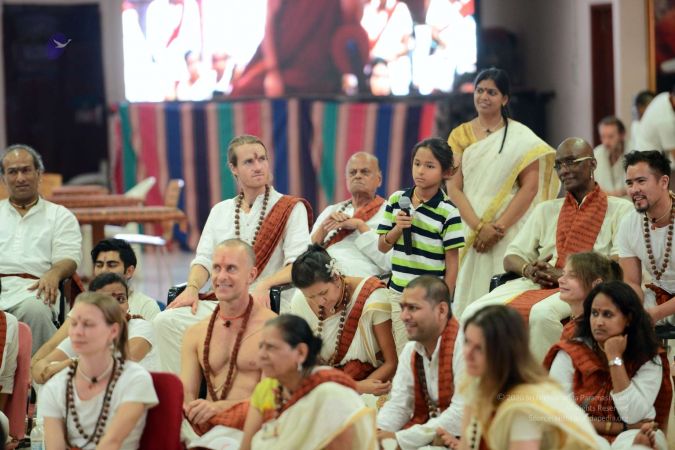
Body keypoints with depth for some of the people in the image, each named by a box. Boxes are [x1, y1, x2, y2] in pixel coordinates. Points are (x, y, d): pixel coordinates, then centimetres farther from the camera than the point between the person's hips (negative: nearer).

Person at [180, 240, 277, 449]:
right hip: (205, 423, 5)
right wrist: (179, 405, -12)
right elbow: (187, 394, 13)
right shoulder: (196, 333, 19)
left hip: (248, 423, -5)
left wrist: (218, 407, -18)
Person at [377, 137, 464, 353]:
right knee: (402, 353, 8)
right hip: (398, 293, 4)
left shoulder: (448, 212, -8)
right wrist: (397, 229, -10)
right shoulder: (396, 200, 5)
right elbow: (382, 247, 10)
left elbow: (452, 263, -6)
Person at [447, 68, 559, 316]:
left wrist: (499, 227, -11)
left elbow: (530, 187, -3)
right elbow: (453, 187, 3)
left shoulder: (521, 137, 4)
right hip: (468, 230, 2)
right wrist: (478, 226, -10)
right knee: (469, 297, -3)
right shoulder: (460, 135, 11)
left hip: (508, 233, -2)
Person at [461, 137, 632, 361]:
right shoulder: (546, 210, 28)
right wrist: (529, 270, -4)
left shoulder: (619, 209, 11)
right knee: (474, 313, -23)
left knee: (543, 313, -40)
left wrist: (565, 274, -13)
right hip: (536, 283, 5)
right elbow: (511, 257, 22)